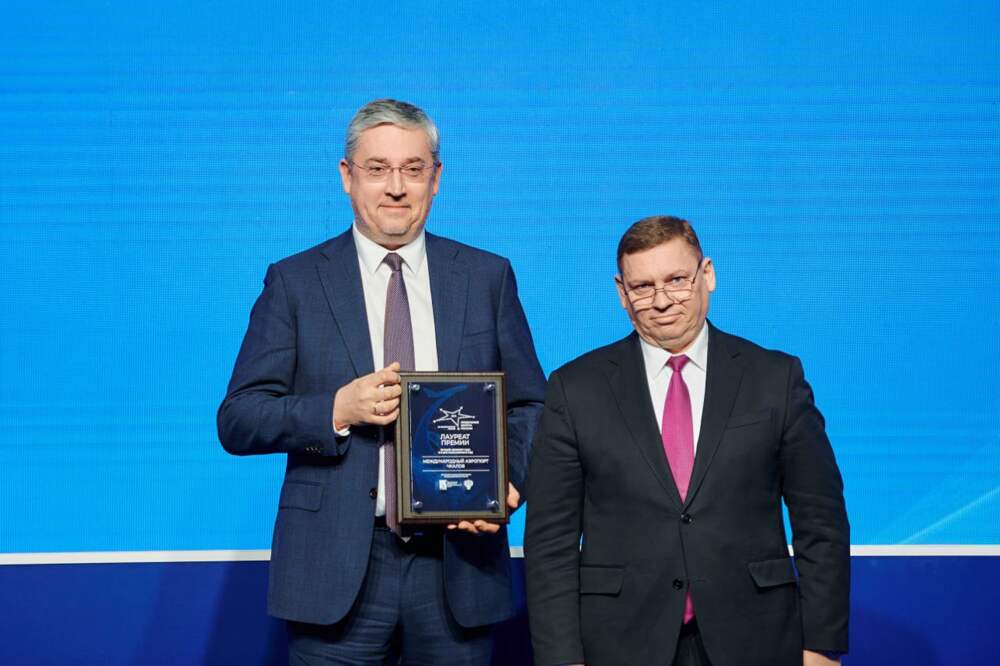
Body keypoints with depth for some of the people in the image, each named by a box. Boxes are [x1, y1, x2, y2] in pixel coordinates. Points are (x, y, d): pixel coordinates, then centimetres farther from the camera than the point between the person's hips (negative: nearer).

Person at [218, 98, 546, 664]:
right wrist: (336, 410, -16)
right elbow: (237, 421, 0)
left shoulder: (488, 277, 7)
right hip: (337, 572, -1)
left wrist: (509, 481, -9)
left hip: (458, 562, 2)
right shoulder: (295, 282, 2)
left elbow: (529, 405, 10)